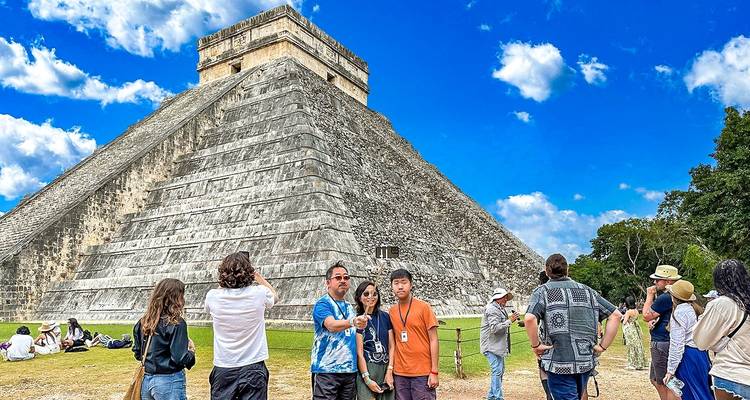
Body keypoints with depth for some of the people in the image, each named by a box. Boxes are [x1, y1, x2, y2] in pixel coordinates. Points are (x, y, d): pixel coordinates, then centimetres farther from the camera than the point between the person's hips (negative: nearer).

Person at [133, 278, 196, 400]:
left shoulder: (143, 322, 1)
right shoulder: (177, 324, -18)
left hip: (146, 380, 7)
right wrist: (191, 351, -1)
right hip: (168, 382, -7)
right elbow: (180, 358, -20)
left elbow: (137, 353, 9)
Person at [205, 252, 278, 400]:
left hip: (223, 369, 1)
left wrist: (228, 279, 16)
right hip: (253, 368, -1)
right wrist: (257, 275, 17)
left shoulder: (213, 297, -10)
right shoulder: (259, 293, -12)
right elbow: (275, 296, 13)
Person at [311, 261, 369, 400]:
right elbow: (332, 325, -28)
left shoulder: (349, 307, 14)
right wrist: (353, 322, -44)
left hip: (350, 370, 7)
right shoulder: (322, 304, -8)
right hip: (326, 370, -6)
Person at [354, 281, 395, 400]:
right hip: (366, 368, -3)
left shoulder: (385, 317, 8)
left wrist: (390, 370, -2)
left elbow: (391, 346, 8)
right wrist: (367, 379, -11)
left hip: (386, 369, 3)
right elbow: (359, 352, -7)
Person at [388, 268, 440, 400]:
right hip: (400, 374, 4)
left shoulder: (423, 307, -5)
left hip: (423, 374, -3)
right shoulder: (391, 311, 6)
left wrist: (434, 372, -8)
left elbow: (433, 340, -5)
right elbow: (393, 341, 12)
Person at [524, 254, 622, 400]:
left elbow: (529, 319, -23)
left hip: (559, 363, -5)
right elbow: (616, 315, 8)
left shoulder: (542, 291, -3)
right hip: (586, 362, 6)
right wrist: (603, 346, 7)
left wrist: (535, 345, -9)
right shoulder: (587, 290, 11)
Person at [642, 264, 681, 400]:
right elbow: (651, 316, 21)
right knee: (655, 379, 20)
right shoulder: (672, 296, 13)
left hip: (661, 344, -10)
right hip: (662, 342, 10)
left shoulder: (664, 298, -21)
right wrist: (651, 321, 0)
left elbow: (646, 315, -13)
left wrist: (649, 295, -5)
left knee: (665, 383, -3)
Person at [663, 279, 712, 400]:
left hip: (688, 356, -8)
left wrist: (671, 370, -14)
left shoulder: (679, 312, -15)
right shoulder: (695, 309, 10)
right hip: (702, 353, 8)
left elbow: (677, 344, -17)